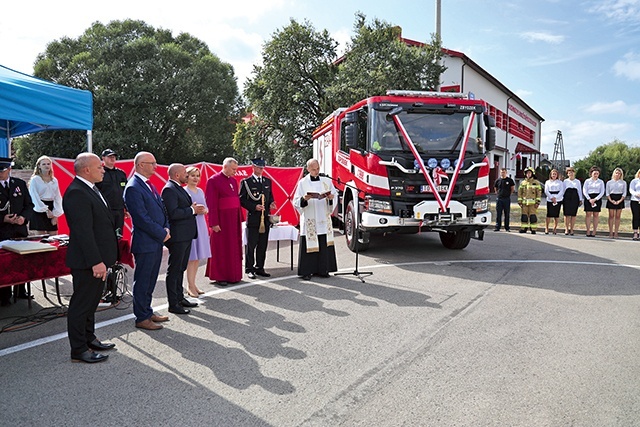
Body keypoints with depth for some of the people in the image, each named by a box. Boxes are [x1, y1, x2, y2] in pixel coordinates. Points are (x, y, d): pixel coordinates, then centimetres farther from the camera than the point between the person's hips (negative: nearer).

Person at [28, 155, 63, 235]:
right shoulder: (35, 180, -2)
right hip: (39, 210, -5)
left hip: (51, 208, 5)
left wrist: (56, 214, -3)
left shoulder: (54, 180, 11)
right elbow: (35, 198, -8)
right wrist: (46, 210, -15)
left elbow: (58, 198, 8)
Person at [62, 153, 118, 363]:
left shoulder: (90, 189, 13)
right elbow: (83, 231, -24)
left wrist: (102, 259, 19)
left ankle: (89, 338, 34)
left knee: (91, 302, 20)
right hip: (87, 261, -10)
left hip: (97, 258, 10)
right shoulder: (76, 193, -19)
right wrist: (96, 262, -25)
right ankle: (79, 350, 12)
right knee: (81, 304, 1)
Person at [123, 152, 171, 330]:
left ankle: (147, 312, 30)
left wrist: (166, 228, 2)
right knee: (142, 281, 3)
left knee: (150, 280, 18)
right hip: (145, 243, -9)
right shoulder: (133, 188, -15)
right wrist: (162, 234, -14)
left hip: (157, 241, 9)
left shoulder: (150, 185, 14)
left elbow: (161, 209, 17)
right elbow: (142, 218, -20)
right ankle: (141, 318, 14)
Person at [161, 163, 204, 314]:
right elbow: (173, 213, -26)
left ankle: (180, 297, 32)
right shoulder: (169, 189, -16)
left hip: (186, 235, 10)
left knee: (181, 268, 19)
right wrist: (192, 210, -16)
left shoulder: (179, 188, 16)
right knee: (174, 270, -1)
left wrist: (195, 209, 3)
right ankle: (173, 304, 7)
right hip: (177, 236, -10)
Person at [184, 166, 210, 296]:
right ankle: (191, 287, 2)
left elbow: (206, 208, 16)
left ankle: (193, 284, 19)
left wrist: (204, 210, -5)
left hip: (201, 224, 7)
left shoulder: (200, 191, 13)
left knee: (198, 257, 10)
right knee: (192, 257, -5)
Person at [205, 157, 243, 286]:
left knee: (234, 248, 12)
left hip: (234, 219, 7)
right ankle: (219, 276, 14)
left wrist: (240, 218, 9)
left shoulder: (233, 180, 11)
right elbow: (211, 203, -14)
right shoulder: (214, 181, -11)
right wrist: (214, 223, -17)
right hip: (221, 220, -7)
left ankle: (232, 275, 23)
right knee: (221, 248, 3)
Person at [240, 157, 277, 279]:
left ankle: (259, 268, 21)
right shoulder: (246, 182, -2)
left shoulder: (268, 181, 14)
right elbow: (242, 200, -5)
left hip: (265, 218, 5)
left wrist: (271, 204, 0)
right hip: (253, 218, -5)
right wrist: (254, 207, -17)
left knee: (263, 245, 10)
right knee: (251, 245, 0)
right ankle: (249, 269, 11)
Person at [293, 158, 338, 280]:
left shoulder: (327, 181, 10)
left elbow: (335, 196, 13)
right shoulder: (302, 183, 2)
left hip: (324, 219, 3)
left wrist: (331, 198, -9)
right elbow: (296, 202, 0)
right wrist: (304, 199, -20)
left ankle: (322, 270, 15)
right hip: (309, 220, -3)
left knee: (324, 245, 4)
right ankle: (306, 271, 5)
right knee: (309, 246, -3)